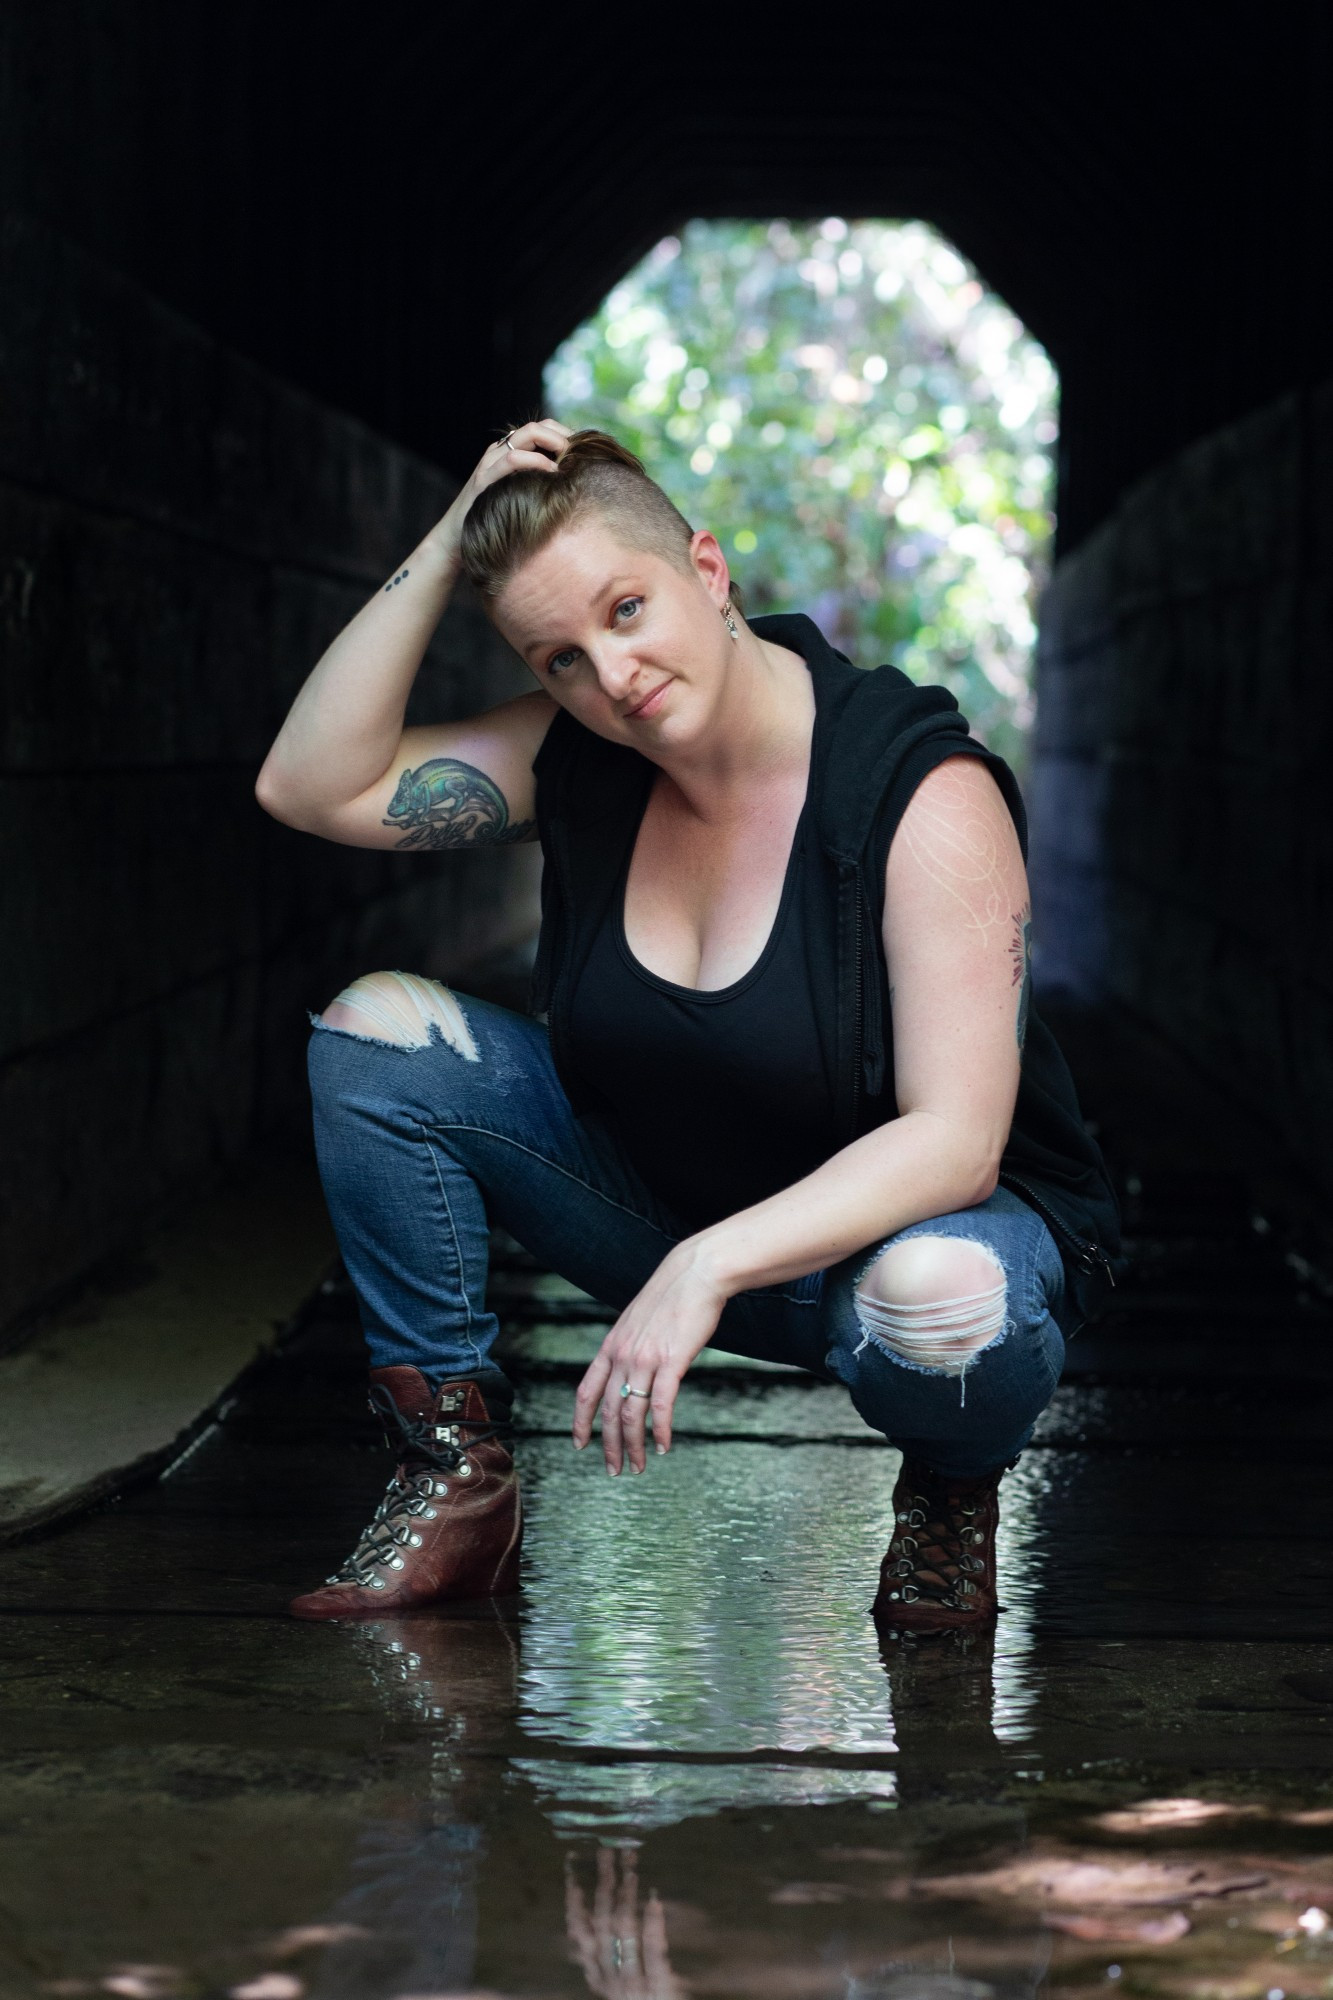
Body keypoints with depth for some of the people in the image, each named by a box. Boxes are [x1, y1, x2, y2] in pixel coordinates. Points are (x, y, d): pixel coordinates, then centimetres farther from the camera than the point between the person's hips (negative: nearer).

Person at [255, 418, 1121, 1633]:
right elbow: (310, 787, -11)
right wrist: (446, 550, -17)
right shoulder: (578, 761, -6)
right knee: (373, 1033, -10)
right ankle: (459, 1484, -2)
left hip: (924, 1216, -5)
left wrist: (706, 1268, -38)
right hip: (667, 1199, 5)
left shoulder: (924, 789, -24)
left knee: (934, 1300, -43)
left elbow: (954, 1140, -29)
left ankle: (956, 1488, -3)